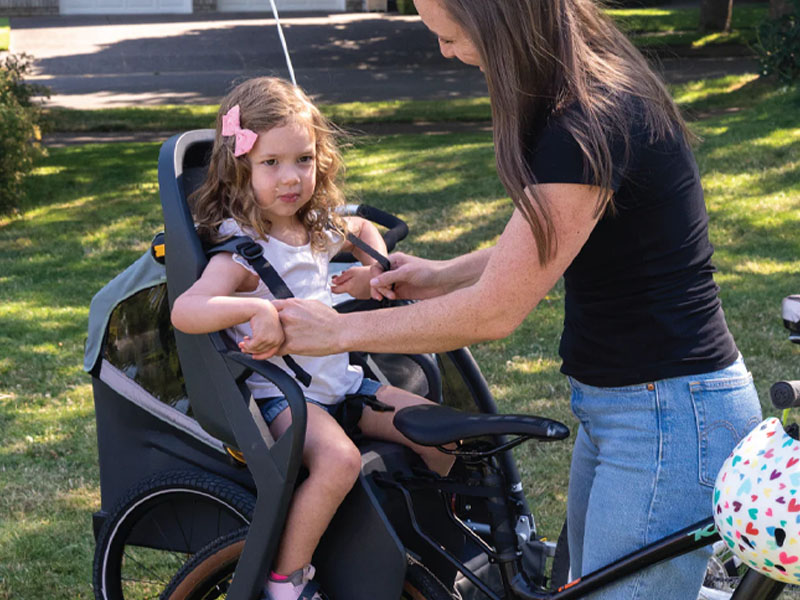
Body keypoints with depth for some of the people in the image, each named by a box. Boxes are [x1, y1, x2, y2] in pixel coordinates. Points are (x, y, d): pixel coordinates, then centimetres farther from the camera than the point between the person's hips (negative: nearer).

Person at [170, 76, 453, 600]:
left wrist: (376, 270, 11)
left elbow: (364, 228, 32)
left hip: (340, 380, 8)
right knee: (339, 460, -35)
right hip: (279, 394, -8)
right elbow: (185, 310, -34)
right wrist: (256, 308, -49)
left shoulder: (316, 227, 7)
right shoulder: (242, 249, -18)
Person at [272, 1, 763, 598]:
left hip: (669, 419, -10)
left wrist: (338, 331, -12)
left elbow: (493, 312, -22)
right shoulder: (599, 89, 3)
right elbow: (540, 240, 17)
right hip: (617, 407, 10)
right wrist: (441, 276, 6)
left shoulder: (588, 129, -26)